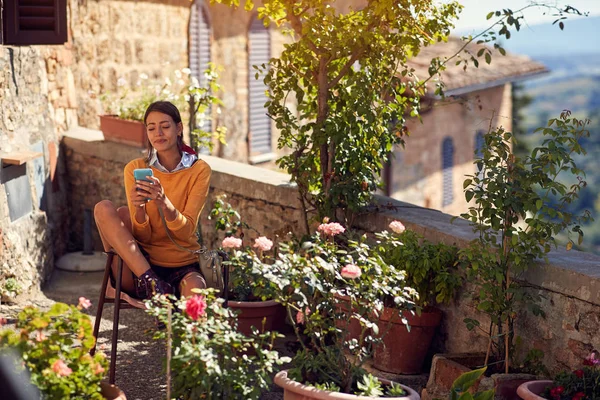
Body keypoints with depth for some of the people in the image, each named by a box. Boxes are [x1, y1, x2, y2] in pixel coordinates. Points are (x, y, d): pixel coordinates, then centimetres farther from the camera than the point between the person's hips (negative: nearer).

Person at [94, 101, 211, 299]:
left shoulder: (199, 170, 0)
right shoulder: (135, 169, 3)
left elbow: (186, 231, -10)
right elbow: (143, 236, -3)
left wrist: (163, 202, -30)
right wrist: (139, 209, -25)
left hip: (182, 266, -3)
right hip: (140, 264, 3)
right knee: (104, 208, -21)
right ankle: (149, 281, -26)